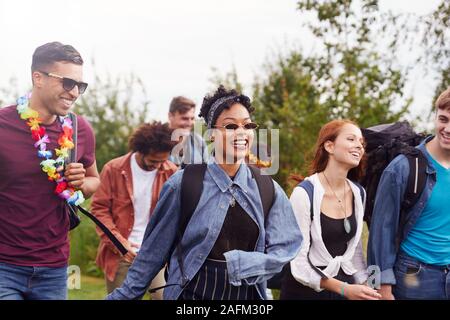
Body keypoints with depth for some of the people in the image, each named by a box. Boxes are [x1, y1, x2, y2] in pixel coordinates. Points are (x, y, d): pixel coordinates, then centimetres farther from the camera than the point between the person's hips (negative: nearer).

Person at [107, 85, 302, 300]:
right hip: (192, 293, -2)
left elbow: (283, 251, -5)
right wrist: (126, 294, -4)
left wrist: (238, 262, -17)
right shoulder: (184, 184, -9)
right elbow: (154, 250, -4)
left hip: (249, 294, 3)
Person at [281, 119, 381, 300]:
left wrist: (362, 286, 6)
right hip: (306, 290, -5)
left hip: (344, 285, 6)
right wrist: (345, 289, -26)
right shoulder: (304, 193, -17)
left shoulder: (358, 193, 1)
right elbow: (297, 263, -19)